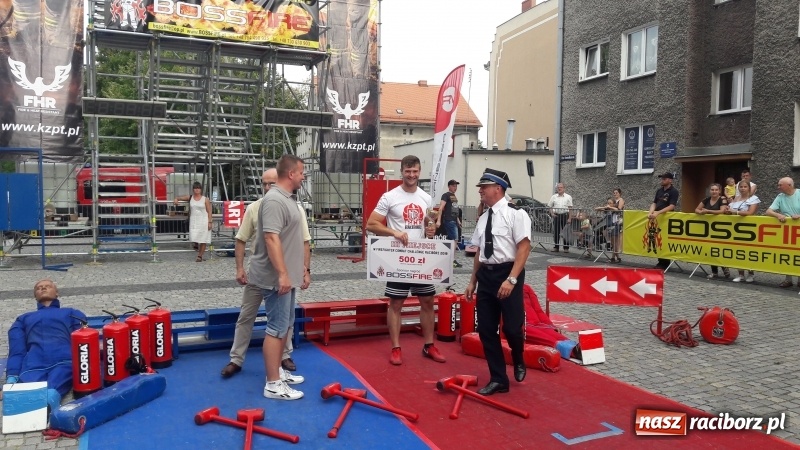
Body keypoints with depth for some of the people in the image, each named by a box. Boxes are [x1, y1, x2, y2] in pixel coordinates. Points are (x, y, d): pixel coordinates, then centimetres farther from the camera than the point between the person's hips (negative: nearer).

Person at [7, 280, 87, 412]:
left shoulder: (72, 313, 35)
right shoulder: (24, 318, 40)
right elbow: (16, 350, 22)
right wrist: (11, 377, 0)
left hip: (65, 360, -2)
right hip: (33, 364, 2)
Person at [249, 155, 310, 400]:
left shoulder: (288, 199, 15)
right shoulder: (274, 200, -18)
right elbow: (272, 239, -25)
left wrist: (303, 268, 23)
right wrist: (282, 274, -28)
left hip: (288, 277, 10)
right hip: (277, 278, -10)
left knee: (285, 326, 17)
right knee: (277, 329, -6)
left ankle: (277, 370, 30)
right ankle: (273, 384, 1)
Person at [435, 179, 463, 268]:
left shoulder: (454, 196, 18)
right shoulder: (446, 195, -8)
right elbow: (441, 208, -18)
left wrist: (458, 220, 24)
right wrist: (438, 220, -26)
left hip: (454, 221, 9)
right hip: (449, 221, -9)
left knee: (450, 240, 10)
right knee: (455, 240, -9)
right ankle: (452, 260, -5)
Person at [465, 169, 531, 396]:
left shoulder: (515, 214, -10)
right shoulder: (483, 218, 12)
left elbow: (524, 248, -15)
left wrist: (511, 279, -22)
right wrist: (473, 281, 17)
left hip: (508, 274, -7)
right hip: (486, 275, 7)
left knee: (511, 327, -4)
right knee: (486, 330, 7)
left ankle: (518, 362, 31)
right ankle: (498, 380, 19)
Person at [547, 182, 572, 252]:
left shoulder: (568, 197, 4)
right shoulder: (554, 197, 10)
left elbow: (570, 208, 0)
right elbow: (550, 206, 13)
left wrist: (569, 218, -8)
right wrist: (552, 213, -5)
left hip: (565, 215, -2)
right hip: (556, 215, 2)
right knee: (556, 232, 4)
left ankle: (566, 247, 8)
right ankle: (556, 247, 14)